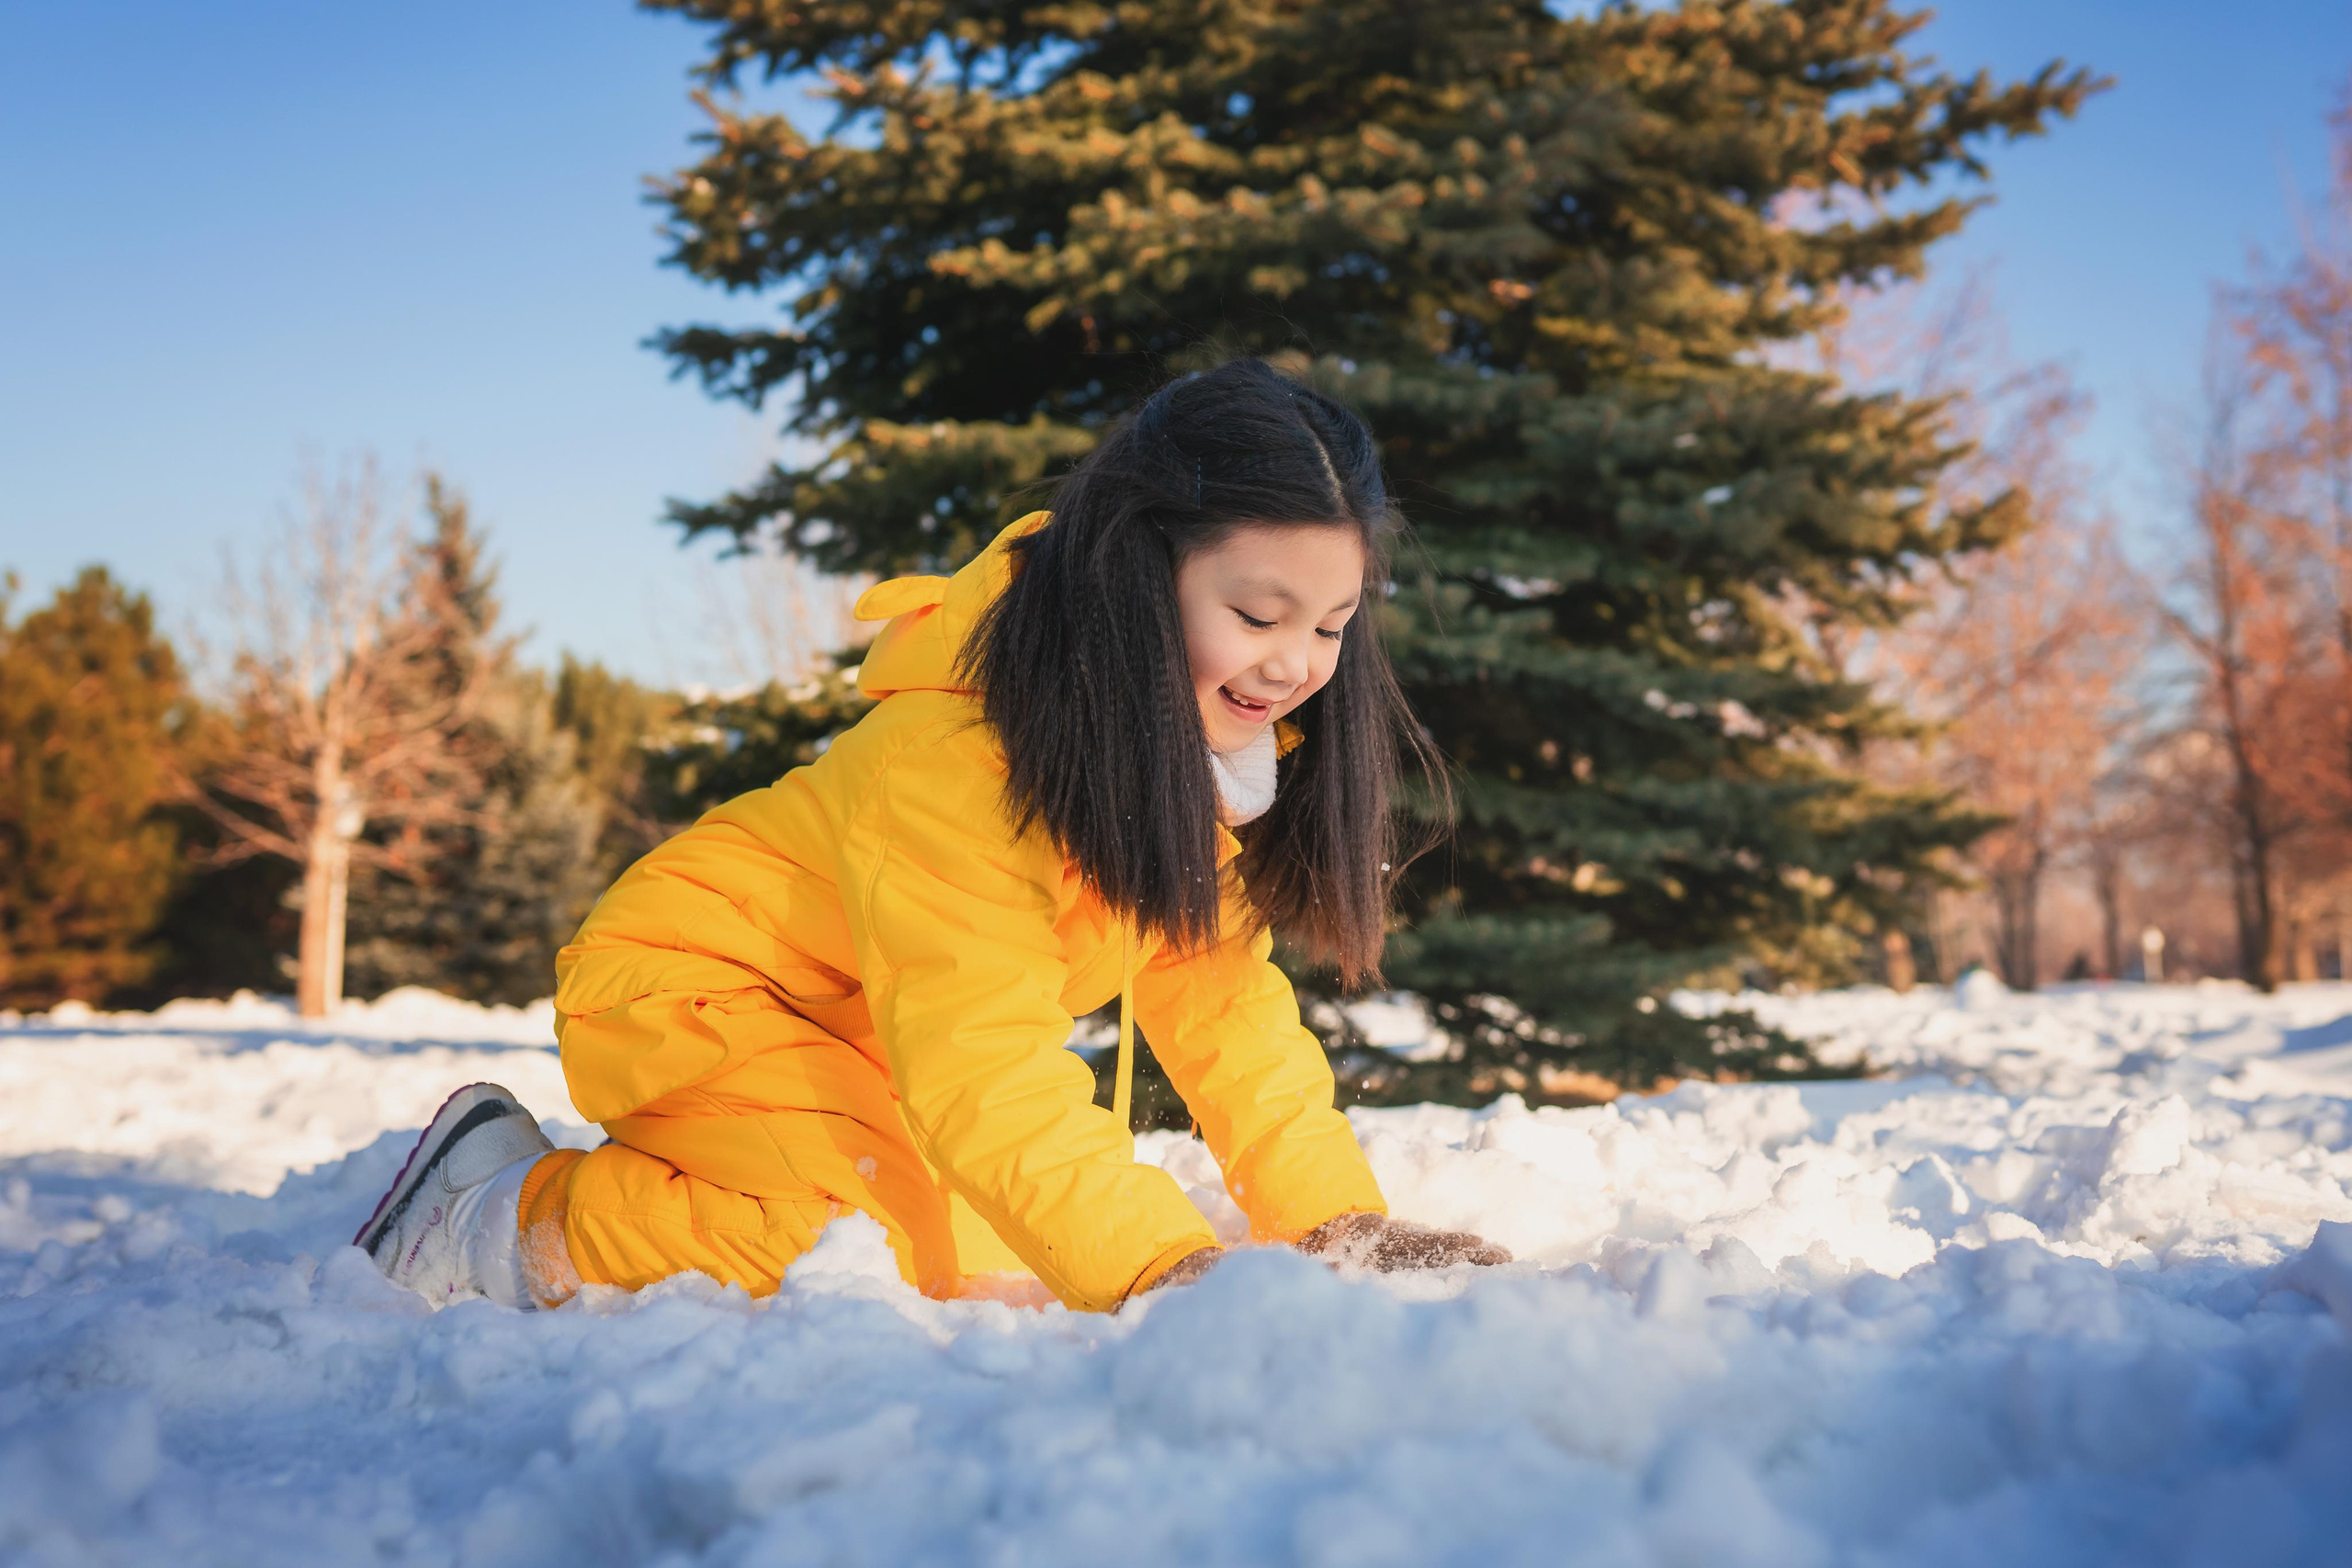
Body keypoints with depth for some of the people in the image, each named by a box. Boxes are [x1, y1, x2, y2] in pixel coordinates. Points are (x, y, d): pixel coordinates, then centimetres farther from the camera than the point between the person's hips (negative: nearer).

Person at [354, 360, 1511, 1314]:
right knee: (891, 1249, -28)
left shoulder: (1195, 752, -8)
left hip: (861, 1046, 9)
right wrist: (1157, 1264, -49)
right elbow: (985, 1062, -39)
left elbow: (1224, 996, -5)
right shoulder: (950, 752, -34)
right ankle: (507, 1212, -8)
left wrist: (1339, 1221, -16)